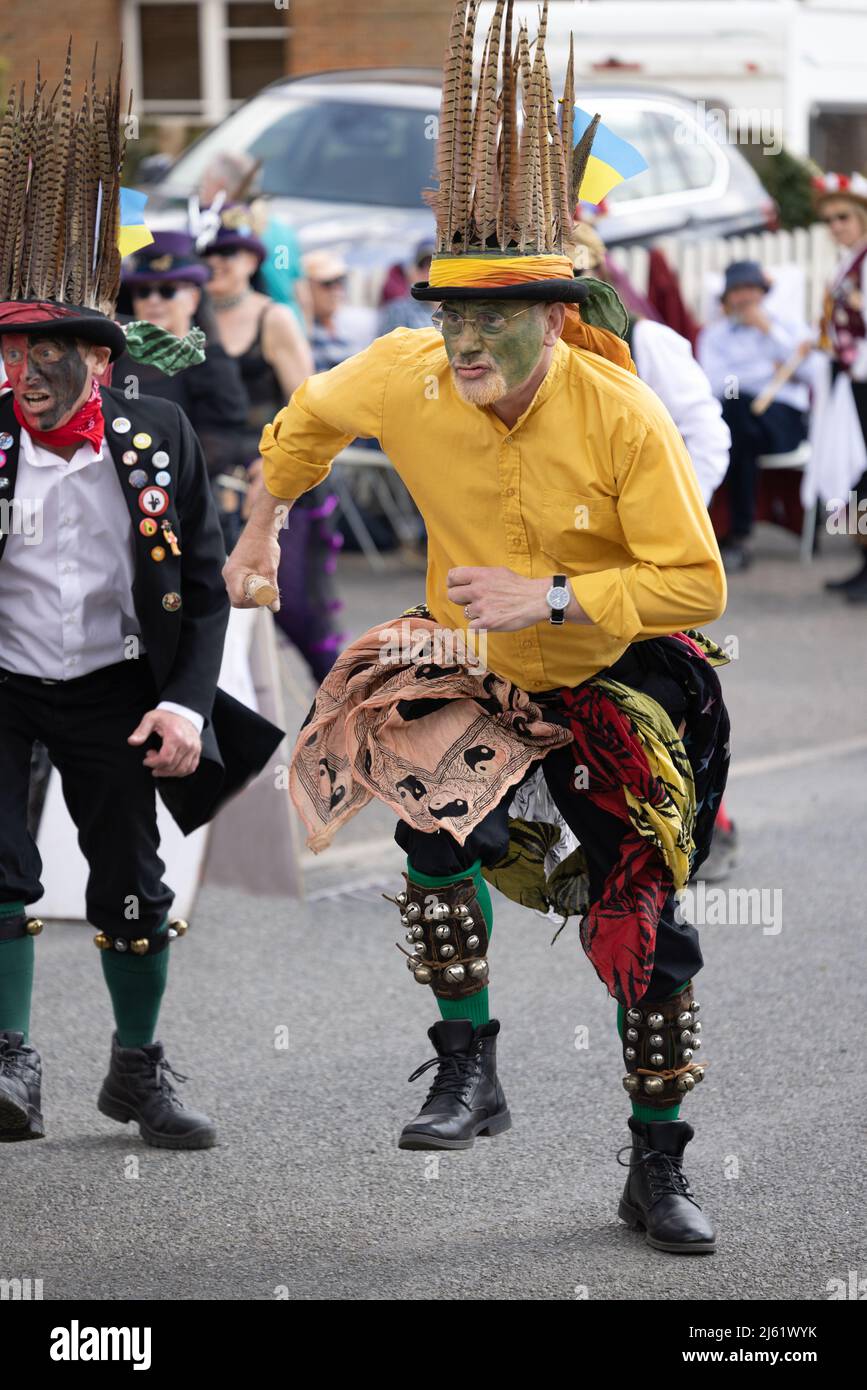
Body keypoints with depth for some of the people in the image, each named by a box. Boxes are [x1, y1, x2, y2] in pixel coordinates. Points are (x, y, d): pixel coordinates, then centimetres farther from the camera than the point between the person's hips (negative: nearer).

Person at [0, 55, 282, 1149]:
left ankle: (138, 1070, 21)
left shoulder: (158, 441, -5)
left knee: (133, 890, 5)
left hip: (109, 691, 1)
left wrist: (188, 701, -10)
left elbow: (203, 588, 0)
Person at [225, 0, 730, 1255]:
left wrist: (552, 598, -34)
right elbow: (305, 422, 6)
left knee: (645, 923, 0)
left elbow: (695, 584, -25)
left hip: (621, 681, -2)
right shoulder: (403, 377, -18)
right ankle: (468, 1064, -10)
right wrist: (259, 535, 15)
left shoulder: (623, 416, -28)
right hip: (477, 669, 2)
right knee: (435, 808, -28)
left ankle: (658, 1171, 16)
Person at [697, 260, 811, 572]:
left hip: (785, 419, -1)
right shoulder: (714, 334, 17)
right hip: (733, 416, 1)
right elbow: (716, 382, -1)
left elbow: (809, 371, -2)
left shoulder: (789, 326, 17)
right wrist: (770, 370, -2)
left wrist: (769, 331, -2)